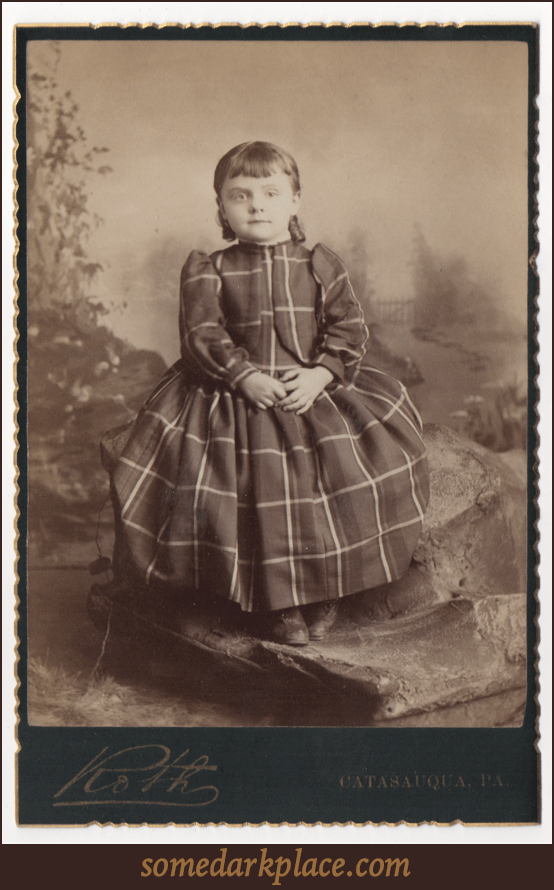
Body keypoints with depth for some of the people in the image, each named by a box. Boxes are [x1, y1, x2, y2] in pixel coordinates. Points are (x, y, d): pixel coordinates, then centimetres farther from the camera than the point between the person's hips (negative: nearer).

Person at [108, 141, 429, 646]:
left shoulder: (320, 265, 7)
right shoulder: (207, 271, 4)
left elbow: (348, 329, 3)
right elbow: (203, 335, -4)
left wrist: (319, 374, -13)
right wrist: (245, 377, -17)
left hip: (316, 389, 2)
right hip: (236, 396, -1)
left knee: (341, 472, -14)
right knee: (263, 491, -16)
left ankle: (325, 590, 6)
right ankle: (279, 603, 2)